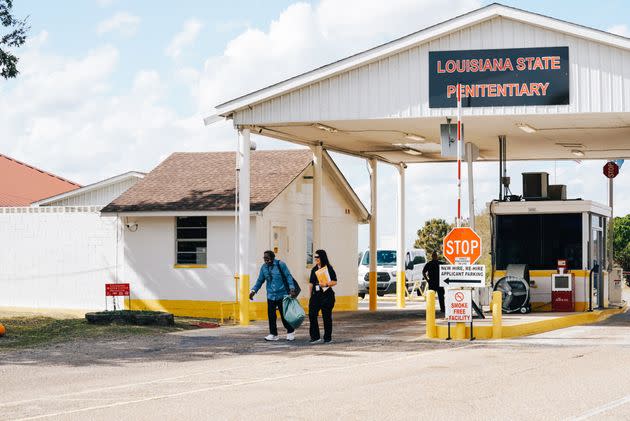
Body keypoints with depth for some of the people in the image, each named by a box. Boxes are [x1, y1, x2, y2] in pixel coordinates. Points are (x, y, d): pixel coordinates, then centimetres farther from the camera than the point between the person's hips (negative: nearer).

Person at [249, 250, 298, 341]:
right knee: (271, 315, 0)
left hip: (282, 294, -4)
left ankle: (290, 332, 15)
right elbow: (260, 281, 13)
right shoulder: (263, 267, 6)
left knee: (284, 315, -2)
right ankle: (273, 334, 10)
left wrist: (292, 288, -16)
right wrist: (253, 290, 1)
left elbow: (288, 276, -5)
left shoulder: (280, 264, -7)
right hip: (271, 295, 4)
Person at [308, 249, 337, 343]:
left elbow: (334, 282, -6)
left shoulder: (328, 268, -4)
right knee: (312, 315, -6)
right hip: (315, 296, 5)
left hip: (326, 295, -5)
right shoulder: (314, 269, 13)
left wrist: (326, 284, -22)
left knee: (326, 316, 2)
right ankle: (315, 337, 0)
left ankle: (328, 337, 12)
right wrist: (310, 295, 13)